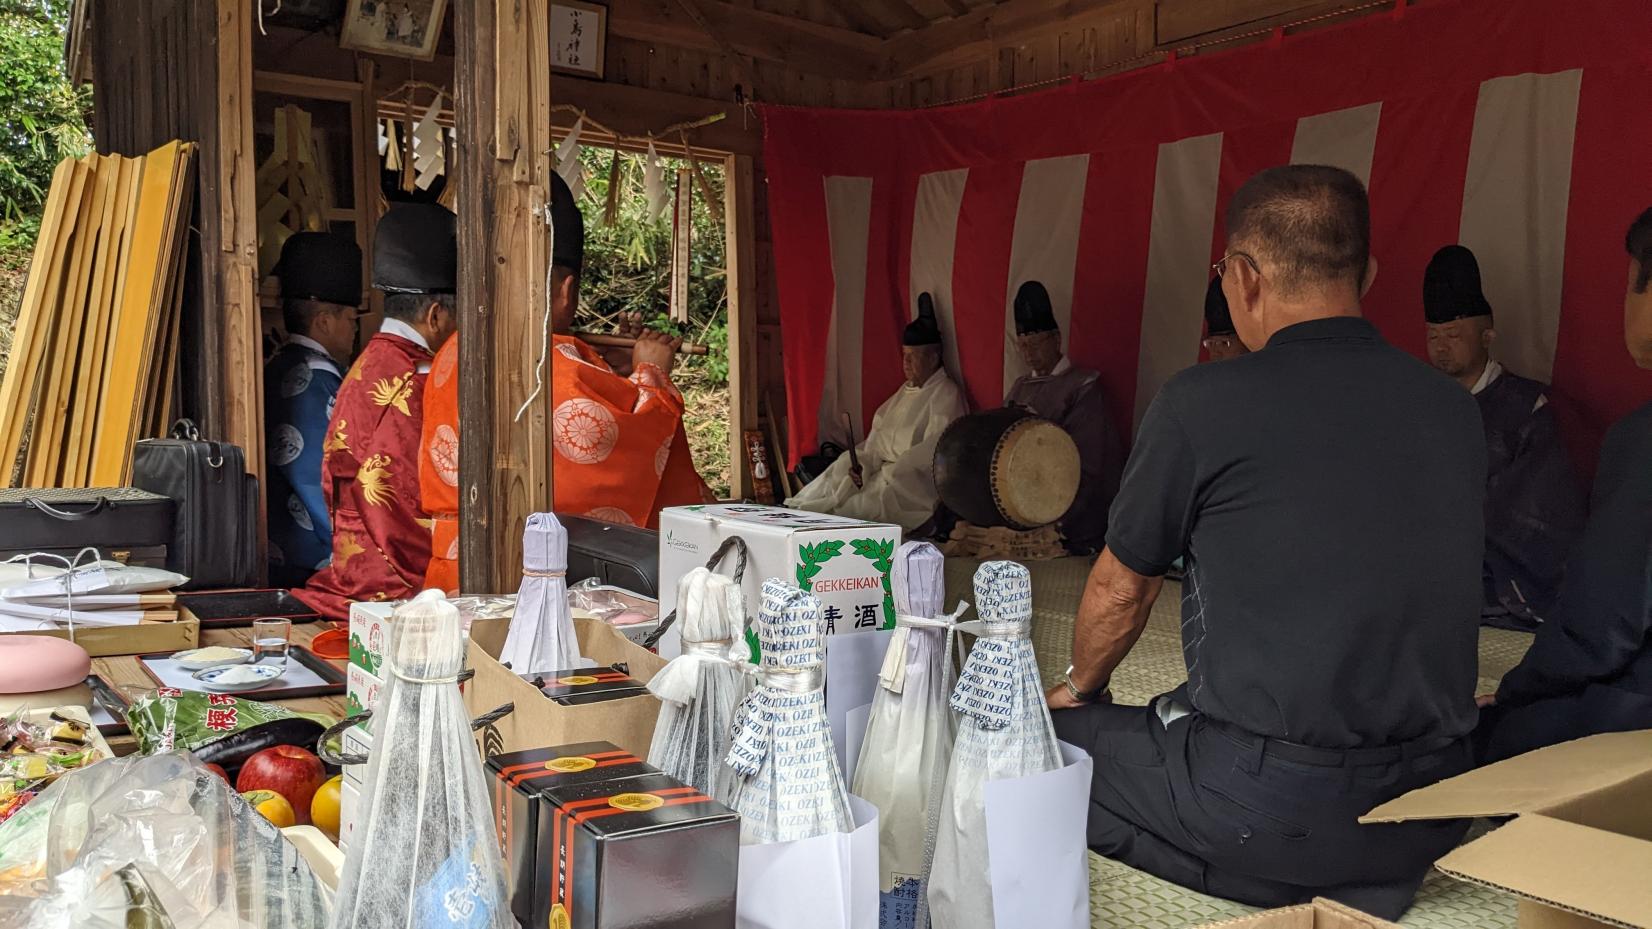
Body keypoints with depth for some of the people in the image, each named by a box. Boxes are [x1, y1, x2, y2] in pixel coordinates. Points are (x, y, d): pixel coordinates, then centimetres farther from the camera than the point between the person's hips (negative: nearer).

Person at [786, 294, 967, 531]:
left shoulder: (945, 394, -7)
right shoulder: (906, 391, 19)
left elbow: (933, 450, -16)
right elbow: (878, 437, 12)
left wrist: (888, 472, -17)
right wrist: (862, 464, -6)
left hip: (916, 482, -8)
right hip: (885, 471, 8)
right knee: (841, 471, -11)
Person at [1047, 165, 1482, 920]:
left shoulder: (1200, 404, -12)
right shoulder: (1453, 410, 4)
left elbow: (1121, 588, 2)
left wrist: (1077, 687, 23)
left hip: (1267, 804, -7)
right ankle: (1356, 885, 13)